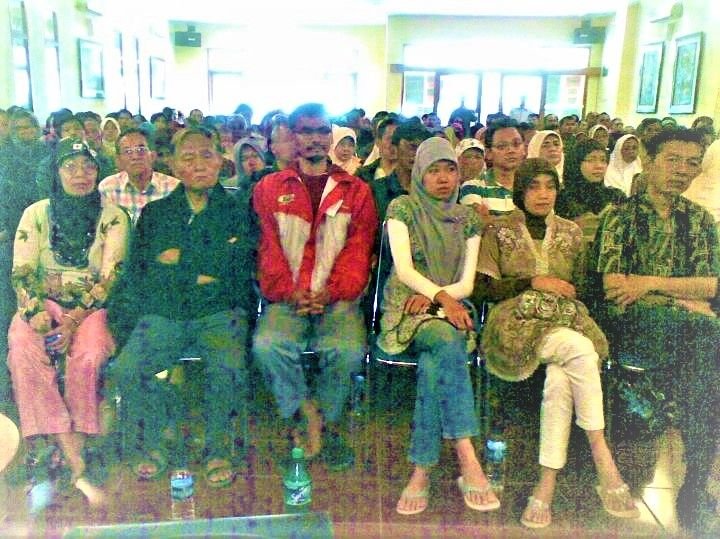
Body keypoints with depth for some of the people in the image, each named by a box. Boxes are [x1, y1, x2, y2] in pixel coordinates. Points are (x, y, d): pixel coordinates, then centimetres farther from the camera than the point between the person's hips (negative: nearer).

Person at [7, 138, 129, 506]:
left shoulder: (112, 217, 3)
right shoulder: (36, 213, 9)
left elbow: (111, 276, -5)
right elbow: (22, 272, 3)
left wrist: (76, 318, -19)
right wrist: (35, 312, -17)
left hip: (91, 306, -1)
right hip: (44, 303, 2)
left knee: (88, 355, -33)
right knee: (23, 349, -29)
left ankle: (74, 450, -17)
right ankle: (76, 466, -28)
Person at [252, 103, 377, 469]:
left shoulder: (356, 192, 13)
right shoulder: (269, 188, 13)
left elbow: (358, 251, 5)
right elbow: (268, 249, 5)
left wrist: (331, 293, -11)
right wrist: (290, 292, -11)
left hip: (337, 298, 0)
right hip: (287, 298, 1)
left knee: (349, 349, -29)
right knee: (267, 345, -29)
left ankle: (325, 419, -2)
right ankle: (306, 414, -6)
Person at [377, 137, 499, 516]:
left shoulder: (468, 219, 13)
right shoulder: (403, 208, 3)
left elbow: (466, 283, 5)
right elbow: (403, 269, -10)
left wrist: (431, 296, -14)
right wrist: (442, 297, -24)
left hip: (449, 308, 3)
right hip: (406, 307, -3)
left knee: (433, 365, -33)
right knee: (447, 340, -37)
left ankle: (422, 471, -32)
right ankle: (468, 462, -43)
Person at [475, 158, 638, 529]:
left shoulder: (571, 232, 20)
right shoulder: (499, 231, 10)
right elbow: (481, 289, 2)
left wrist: (566, 292, -1)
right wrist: (533, 283, -6)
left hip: (566, 322, 3)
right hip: (516, 323, -3)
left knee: (559, 381, -33)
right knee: (579, 348, -34)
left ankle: (547, 485, -28)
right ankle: (603, 462, -28)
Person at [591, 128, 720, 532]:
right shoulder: (620, 215, 7)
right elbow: (613, 286, -6)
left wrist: (651, 282, -9)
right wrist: (684, 300, -7)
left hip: (687, 325, 4)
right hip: (629, 325, -3)